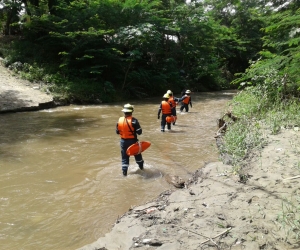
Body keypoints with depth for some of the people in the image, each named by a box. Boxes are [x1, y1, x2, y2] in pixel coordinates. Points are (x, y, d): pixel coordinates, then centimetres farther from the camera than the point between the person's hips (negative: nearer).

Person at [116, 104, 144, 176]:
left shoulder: (119, 120, -6)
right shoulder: (134, 120, -19)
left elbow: (117, 131, 4)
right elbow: (139, 132, -17)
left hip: (123, 141, 2)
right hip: (132, 141, -2)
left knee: (124, 157, 12)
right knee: (137, 154, 21)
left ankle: (124, 172, 10)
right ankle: (141, 166, 40)